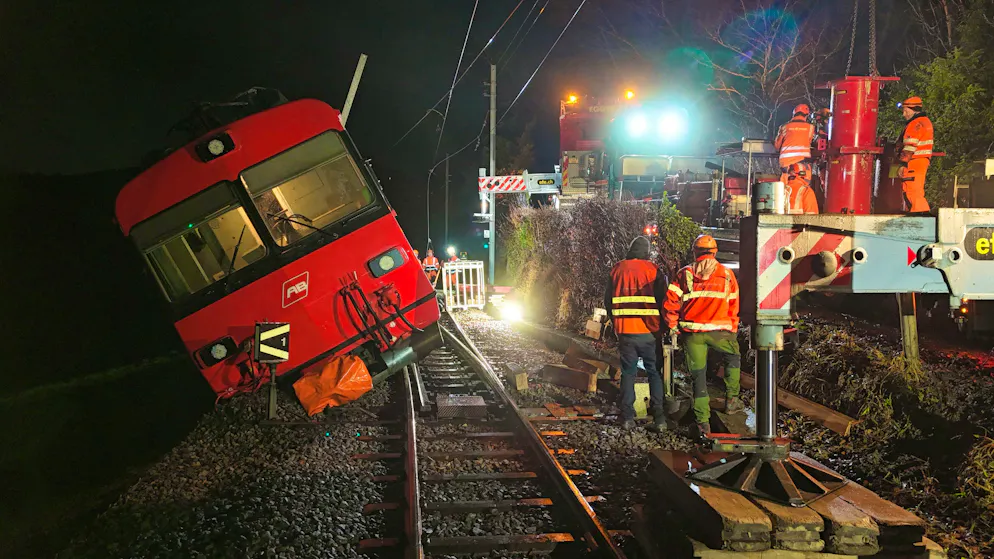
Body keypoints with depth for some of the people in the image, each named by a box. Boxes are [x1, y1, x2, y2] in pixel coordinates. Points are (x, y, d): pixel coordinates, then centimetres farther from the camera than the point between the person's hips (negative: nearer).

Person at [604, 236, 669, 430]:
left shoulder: (617, 270, 6)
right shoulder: (653, 270, -3)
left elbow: (608, 301, 12)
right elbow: (663, 301, -2)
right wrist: (661, 327, 11)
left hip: (625, 330, 2)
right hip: (648, 332, -2)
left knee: (628, 372, 9)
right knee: (654, 372, 7)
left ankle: (627, 416, 4)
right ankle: (659, 416, 1)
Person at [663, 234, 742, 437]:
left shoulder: (685, 274, 7)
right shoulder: (727, 274, 9)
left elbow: (671, 302, -1)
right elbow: (734, 305, 11)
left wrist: (673, 327, 9)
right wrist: (732, 329, 20)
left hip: (692, 332, 1)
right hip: (719, 331, 0)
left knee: (699, 376, 6)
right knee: (733, 359, 28)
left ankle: (703, 423, 6)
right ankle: (732, 400, 24)